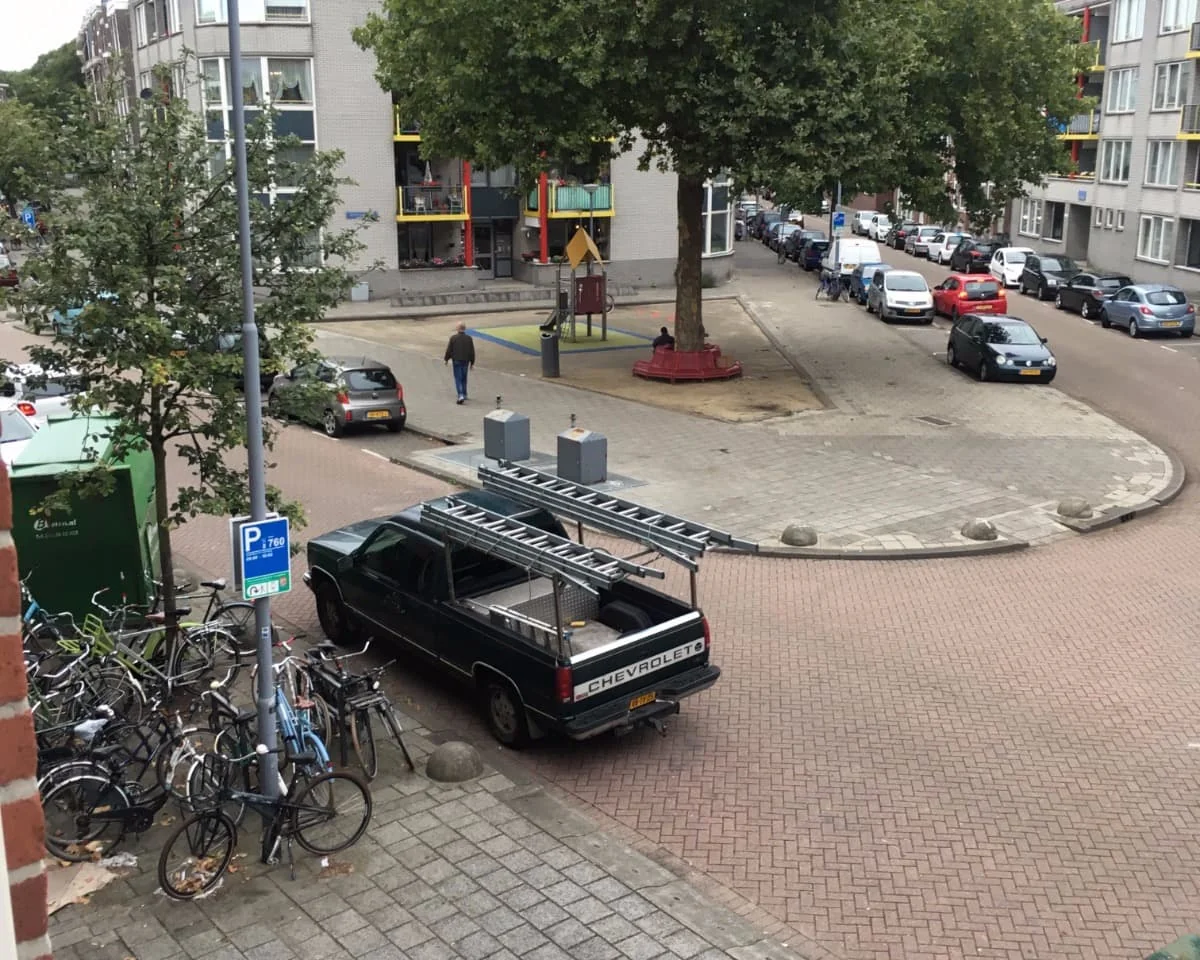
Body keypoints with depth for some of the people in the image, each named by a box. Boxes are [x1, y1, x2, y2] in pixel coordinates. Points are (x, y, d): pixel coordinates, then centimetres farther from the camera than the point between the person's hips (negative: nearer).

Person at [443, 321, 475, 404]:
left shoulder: (453, 338, -11)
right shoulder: (469, 338, -4)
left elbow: (449, 350, -5)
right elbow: (472, 351, 0)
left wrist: (446, 359, 11)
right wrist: (472, 362, 10)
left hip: (456, 361, -3)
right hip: (466, 361, 3)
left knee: (458, 379, -1)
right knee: (464, 378, 17)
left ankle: (461, 395, -16)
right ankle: (464, 395, 25)